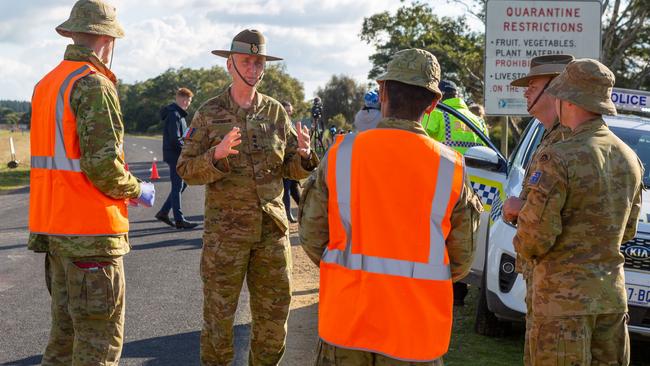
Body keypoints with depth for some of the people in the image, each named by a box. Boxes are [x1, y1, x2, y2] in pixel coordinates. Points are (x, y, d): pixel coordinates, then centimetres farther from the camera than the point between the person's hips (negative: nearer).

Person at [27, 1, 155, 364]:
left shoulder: (46, 84, 13)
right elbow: (102, 165, -21)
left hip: (55, 227, 9)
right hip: (91, 233, -9)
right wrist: (138, 190, -4)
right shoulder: (94, 85, -14)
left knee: (65, 333, 18)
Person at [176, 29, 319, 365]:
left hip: (272, 227, 3)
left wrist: (303, 155, -16)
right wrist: (218, 154, -26)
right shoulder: (209, 113, -2)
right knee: (218, 313, 4)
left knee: (274, 313, 11)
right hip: (225, 230, -3)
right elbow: (187, 170, -7)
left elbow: (291, 169, 7)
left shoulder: (276, 112, 6)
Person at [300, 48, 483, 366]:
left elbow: (311, 237, 0)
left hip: (347, 317, 0)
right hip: (416, 328, 0)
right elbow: (462, 260, 0)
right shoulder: (450, 167, -7)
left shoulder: (340, 154, -6)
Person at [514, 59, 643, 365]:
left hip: (564, 296, -7)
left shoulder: (559, 159, -18)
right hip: (613, 294, 7)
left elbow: (536, 233, -17)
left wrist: (523, 248, 4)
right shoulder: (629, 158, 6)